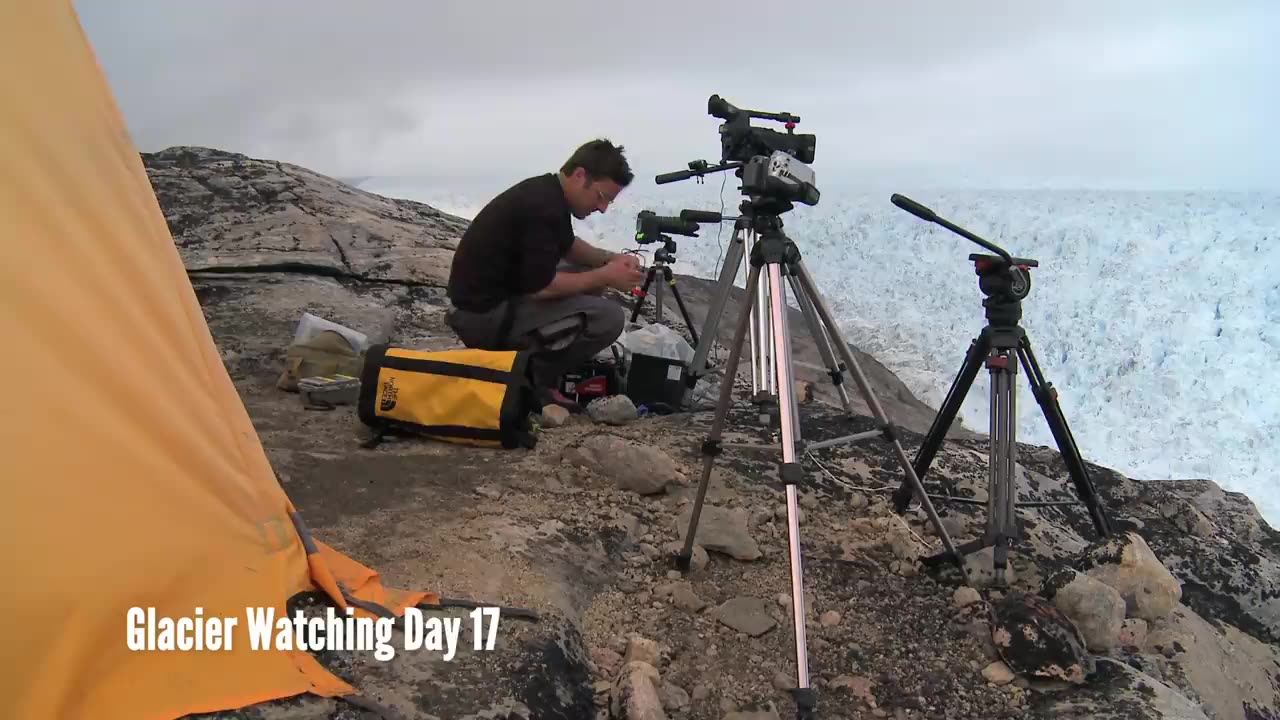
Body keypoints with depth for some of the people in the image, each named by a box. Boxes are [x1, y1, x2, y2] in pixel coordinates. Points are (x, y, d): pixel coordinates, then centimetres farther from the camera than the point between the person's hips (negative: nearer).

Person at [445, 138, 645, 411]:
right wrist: (605, 276, -14)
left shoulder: (547, 192, 8)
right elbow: (540, 286, -25)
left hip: (494, 298, 10)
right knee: (609, 317, -17)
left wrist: (611, 259, 7)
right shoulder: (543, 205, -22)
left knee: (588, 277, 17)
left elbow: (567, 246, 24)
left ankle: (532, 366, 13)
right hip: (485, 315, -10)